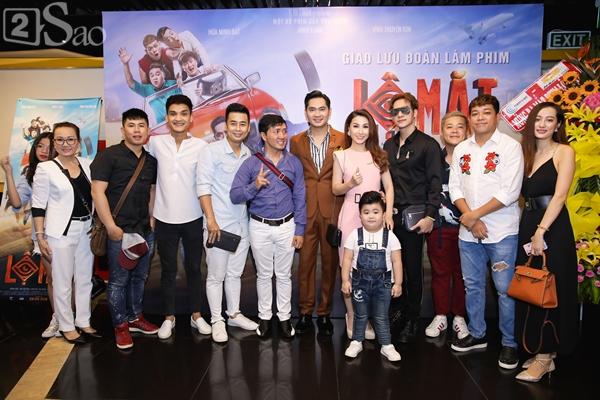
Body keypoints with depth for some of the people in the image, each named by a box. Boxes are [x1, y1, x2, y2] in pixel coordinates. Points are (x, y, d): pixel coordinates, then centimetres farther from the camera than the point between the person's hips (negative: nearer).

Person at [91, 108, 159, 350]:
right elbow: (97, 192, -11)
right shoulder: (109, 156, -7)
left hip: (145, 230, 6)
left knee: (140, 277, 15)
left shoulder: (151, 160, 11)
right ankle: (120, 326, 16)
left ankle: (136, 317, 30)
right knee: (118, 280, 3)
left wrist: (153, 221, 12)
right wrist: (111, 226, -15)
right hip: (120, 230, -5)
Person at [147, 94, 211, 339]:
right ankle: (169, 317, 26)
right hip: (165, 219, 1)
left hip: (193, 218, 0)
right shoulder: (156, 143, -2)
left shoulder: (201, 146, -5)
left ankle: (196, 315, 27)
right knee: (168, 271, 12)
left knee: (194, 268, 13)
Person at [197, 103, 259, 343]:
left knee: (235, 273, 16)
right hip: (218, 224, -5)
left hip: (242, 224, 5)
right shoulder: (211, 151, -9)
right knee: (216, 275, 5)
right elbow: (203, 187, -13)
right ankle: (217, 320, 18)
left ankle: (234, 314, 30)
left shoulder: (249, 154, 8)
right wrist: (211, 220, -19)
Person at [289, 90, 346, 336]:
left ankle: (325, 313, 21)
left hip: (332, 209, -1)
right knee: (305, 261, 5)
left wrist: (345, 209, -3)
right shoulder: (296, 142, 8)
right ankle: (305, 313, 19)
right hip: (305, 210, 1)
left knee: (330, 261, 7)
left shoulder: (342, 140, 3)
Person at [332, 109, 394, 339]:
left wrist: (388, 212, -5)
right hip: (350, 214, -1)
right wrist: (350, 183, -15)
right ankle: (352, 316, 15)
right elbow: (335, 189, 5)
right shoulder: (341, 156, 6)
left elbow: (389, 186, 8)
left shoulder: (379, 155, 10)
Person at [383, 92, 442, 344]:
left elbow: (435, 183, -8)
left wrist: (430, 215, -14)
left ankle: (412, 319, 18)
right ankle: (397, 311, 26)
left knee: (413, 268, 4)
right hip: (389, 214, 5)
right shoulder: (388, 145, 14)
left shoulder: (428, 145, -3)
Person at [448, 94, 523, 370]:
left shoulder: (510, 146, -6)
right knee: (473, 285, 14)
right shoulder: (461, 149, 9)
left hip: (502, 232, -5)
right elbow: (455, 188, 5)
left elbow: (510, 192, -14)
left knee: (505, 289, 1)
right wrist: (471, 219, -8)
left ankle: (509, 343, 18)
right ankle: (477, 335, 30)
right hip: (468, 231, 5)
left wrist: (475, 214, -13)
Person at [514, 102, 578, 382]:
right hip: (527, 225, 6)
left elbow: (560, 195, -14)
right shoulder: (526, 153, 13)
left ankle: (545, 357, 11)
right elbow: (523, 193, 8)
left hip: (553, 228, -6)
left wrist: (541, 231, -20)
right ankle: (538, 348, 23)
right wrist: (530, 229, -3)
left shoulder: (564, 151, -4)